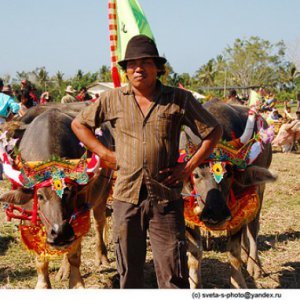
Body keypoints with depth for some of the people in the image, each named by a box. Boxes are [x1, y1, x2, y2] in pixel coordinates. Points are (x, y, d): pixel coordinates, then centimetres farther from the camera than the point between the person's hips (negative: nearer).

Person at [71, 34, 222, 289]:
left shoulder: (179, 99, 0)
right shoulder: (113, 99, 4)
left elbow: (214, 131, 5)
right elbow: (78, 124, 16)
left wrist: (189, 167, -3)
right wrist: (104, 153, 5)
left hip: (166, 199, -2)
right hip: (126, 198, 2)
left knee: (174, 277, 1)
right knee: (129, 273, 13)